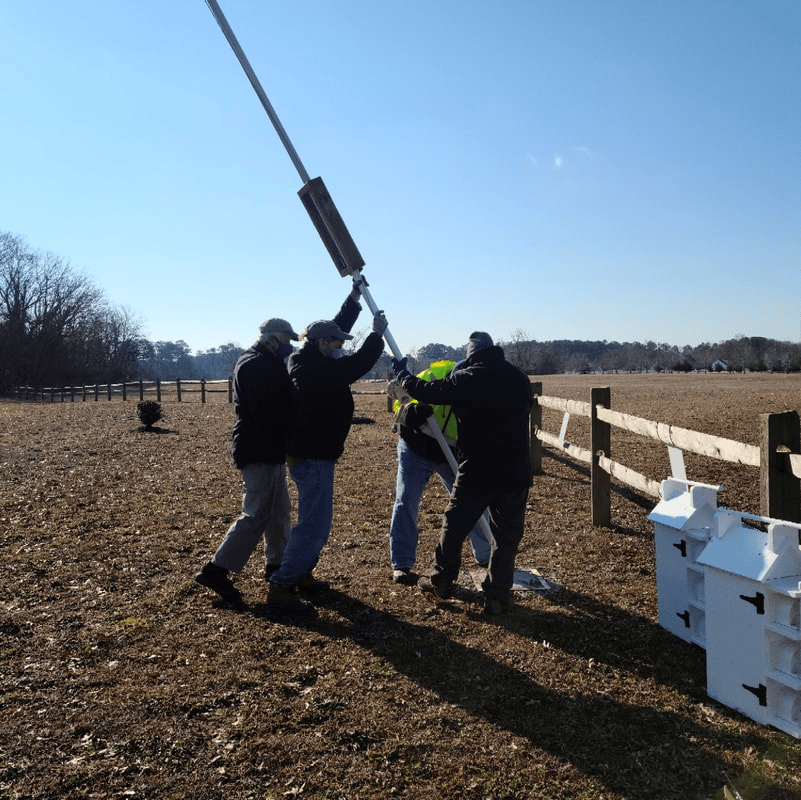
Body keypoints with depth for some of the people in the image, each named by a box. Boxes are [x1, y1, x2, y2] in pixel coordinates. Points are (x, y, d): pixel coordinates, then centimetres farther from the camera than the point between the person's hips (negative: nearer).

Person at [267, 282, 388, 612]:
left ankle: (302, 575, 31)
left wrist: (354, 297, 22)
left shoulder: (307, 362, 9)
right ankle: (280, 587, -5)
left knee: (318, 520, 21)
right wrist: (377, 334, -7)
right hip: (313, 458, -11)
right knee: (314, 525, -9)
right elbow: (358, 364, -21)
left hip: (309, 454, 11)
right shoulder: (317, 368, -21)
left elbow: (336, 327, 20)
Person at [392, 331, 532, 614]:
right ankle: (498, 595, 11)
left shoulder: (468, 378, -10)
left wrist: (401, 372, 10)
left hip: (476, 472, -3)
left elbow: (428, 391, -6)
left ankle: (441, 580, 30)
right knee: (506, 535, 10)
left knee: (453, 526, 15)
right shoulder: (519, 378, 6)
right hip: (516, 472, 4)